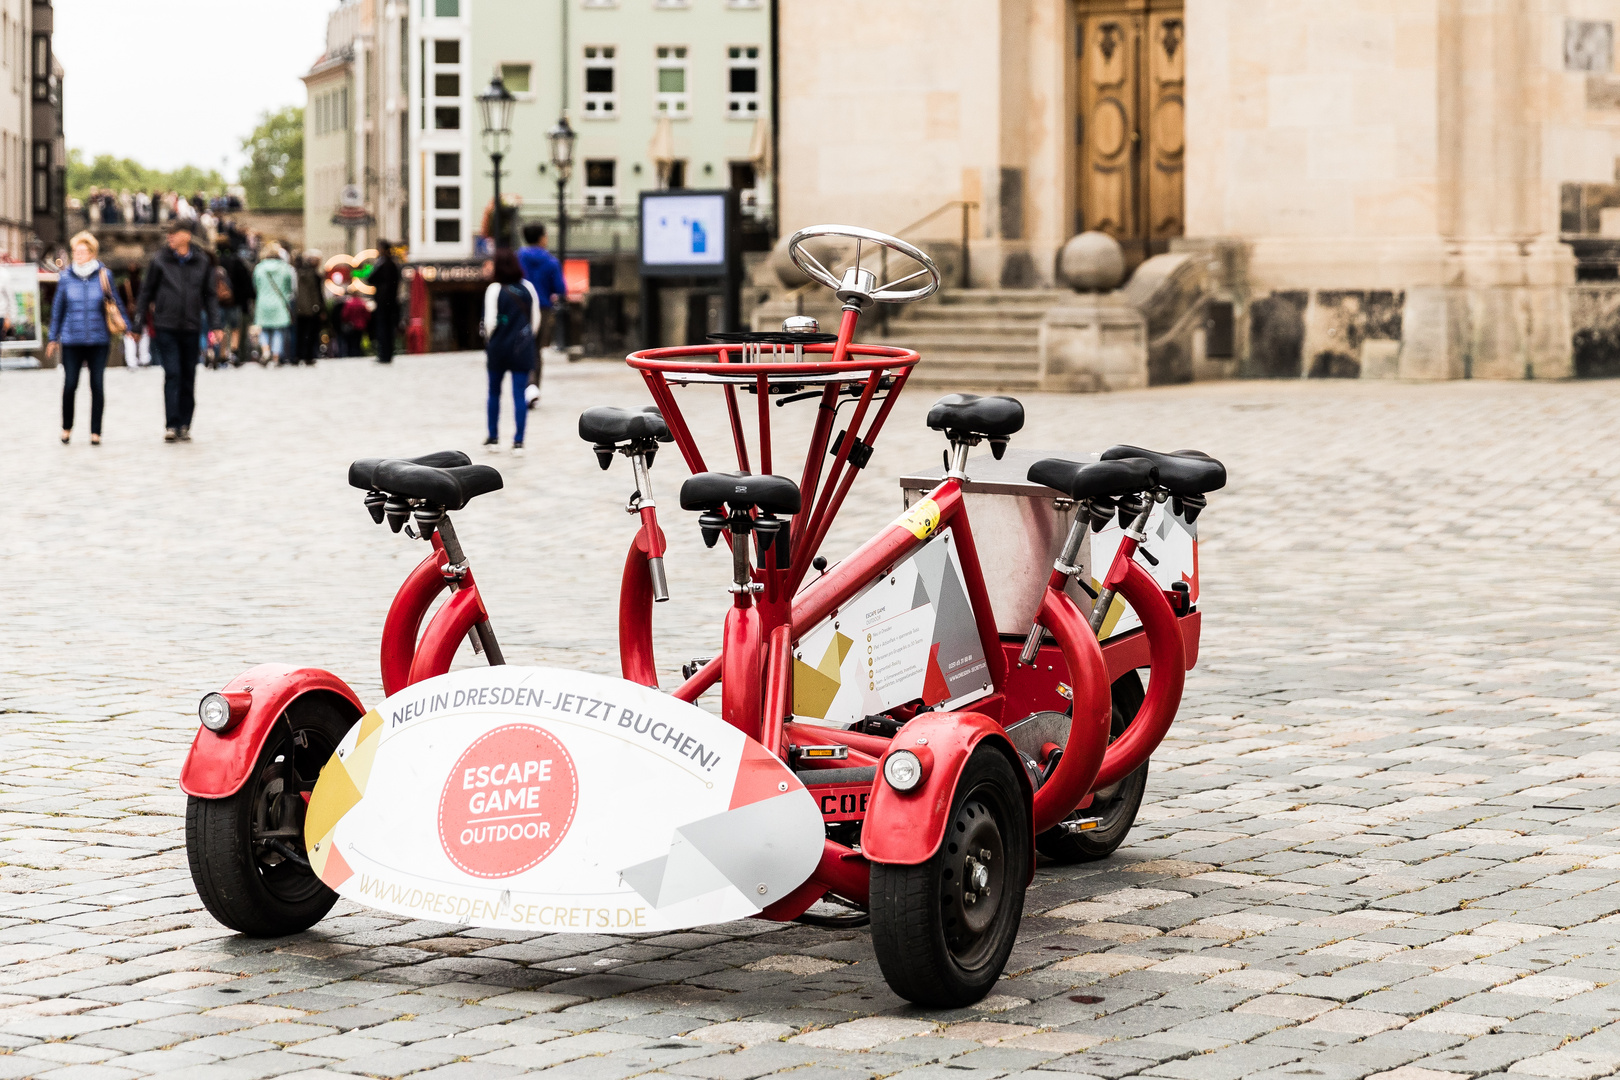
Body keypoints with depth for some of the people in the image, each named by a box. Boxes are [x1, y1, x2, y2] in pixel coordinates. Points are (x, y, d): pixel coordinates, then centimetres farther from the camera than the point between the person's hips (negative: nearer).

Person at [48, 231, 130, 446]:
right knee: (69, 385, -4)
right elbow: (58, 308, 12)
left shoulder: (104, 275, 2)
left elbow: (116, 303, 11)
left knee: (97, 386, 1)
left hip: (98, 340, 0)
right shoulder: (66, 278, 3)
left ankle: (95, 432, 10)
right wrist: (54, 337, 14)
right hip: (72, 340, 0)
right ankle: (66, 427, 16)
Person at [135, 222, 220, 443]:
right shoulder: (160, 260, 0)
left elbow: (209, 295, 12)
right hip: (166, 327, -2)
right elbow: (147, 291, 5)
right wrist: (138, 322, 3)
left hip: (191, 328, 2)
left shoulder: (202, 263, 6)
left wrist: (215, 324, 5)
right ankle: (172, 426, -10)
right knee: (172, 375, -10)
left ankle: (184, 426, 13)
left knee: (188, 378, 6)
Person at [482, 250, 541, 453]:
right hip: (523, 349, 2)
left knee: (494, 392, 14)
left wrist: (488, 344, 6)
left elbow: (490, 321, -8)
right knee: (520, 394, 1)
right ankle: (518, 440, -2)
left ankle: (493, 437, 19)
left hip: (498, 347, -2)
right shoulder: (528, 288, 2)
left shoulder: (494, 289, -8)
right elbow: (536, 319, 6)